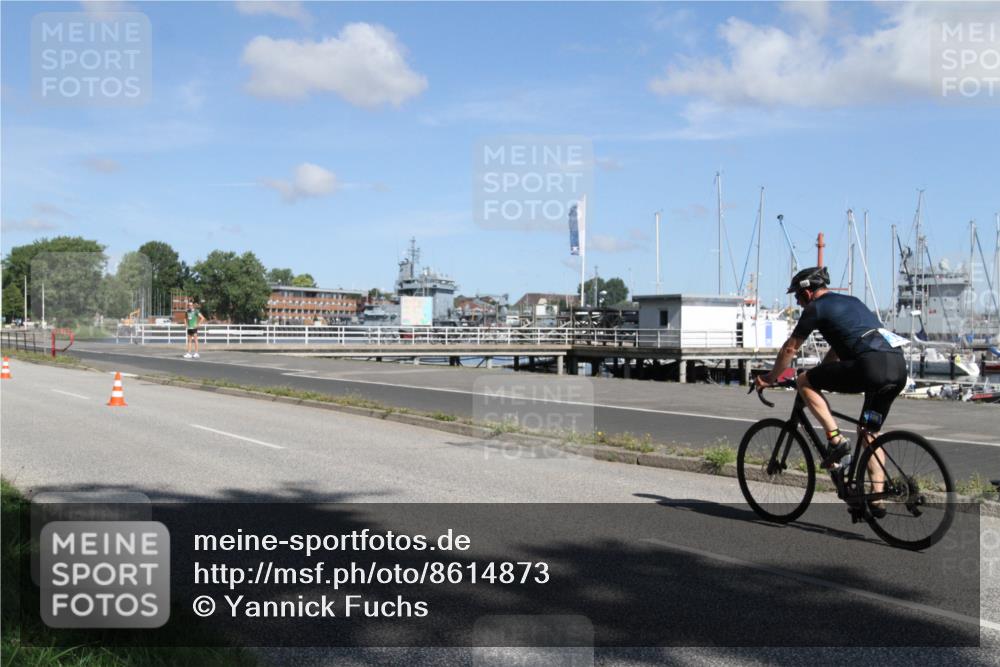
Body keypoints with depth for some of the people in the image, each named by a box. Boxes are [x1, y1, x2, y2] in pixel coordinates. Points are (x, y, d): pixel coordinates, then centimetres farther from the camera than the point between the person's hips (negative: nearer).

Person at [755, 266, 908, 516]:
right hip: (899, 366, 8)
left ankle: (836, 439, -2)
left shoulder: (816, 308, 8)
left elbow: (790, 349, 13)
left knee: (804, 381, 6)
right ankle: (876, 499, 15)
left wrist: (770, 378, 26)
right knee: (869, 433, 19)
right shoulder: (851, 301, 31)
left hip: (871, 365, -8)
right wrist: (821, 376, 48)